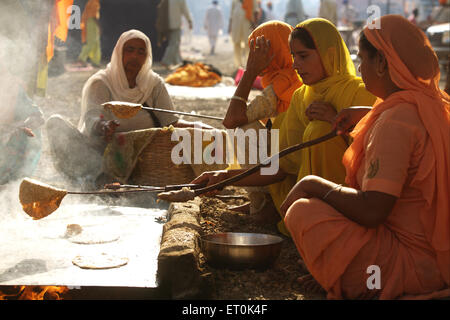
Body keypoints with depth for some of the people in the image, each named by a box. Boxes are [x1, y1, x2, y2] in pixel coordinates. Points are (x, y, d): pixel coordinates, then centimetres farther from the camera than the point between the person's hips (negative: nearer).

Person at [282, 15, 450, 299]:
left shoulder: (395, 123, -24)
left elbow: (371, 211, -29)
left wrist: (313, 185, -16)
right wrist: (364, 114, 31)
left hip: (411, 264, -10)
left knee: (303, 212, -18)